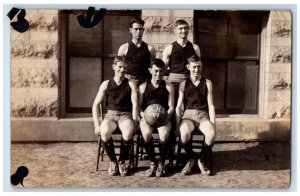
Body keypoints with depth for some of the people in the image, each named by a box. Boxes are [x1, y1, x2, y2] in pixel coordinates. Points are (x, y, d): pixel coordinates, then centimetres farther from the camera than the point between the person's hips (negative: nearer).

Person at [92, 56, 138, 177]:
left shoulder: (130, 84, 10)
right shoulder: (106, 84, 11)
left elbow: (135, 104, -1)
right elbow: (96, 104, 7)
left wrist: (134, 123, -14)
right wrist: (97, 124, -4)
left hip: (125, 115, -1)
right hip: (110, 114, 1)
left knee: (128, 132, -36)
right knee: (104, 132, -34)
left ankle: (122, 161, -9)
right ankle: (113, 161, -7)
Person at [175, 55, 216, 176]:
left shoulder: (207, 83, 11)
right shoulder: (184, 84, 9)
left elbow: (211, 105, 6)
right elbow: (179, 106, 6)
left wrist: (213, 124, -6)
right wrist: (177, 125, -6)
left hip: (203, 115, 1)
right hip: (188, 114, -1)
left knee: (212, 133, -32)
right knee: (184, 133, -34)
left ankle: (201, 160, -5)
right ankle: (191, 158, -2)